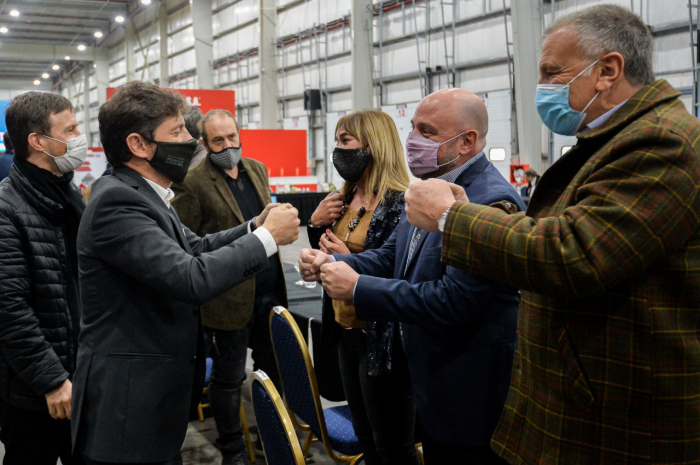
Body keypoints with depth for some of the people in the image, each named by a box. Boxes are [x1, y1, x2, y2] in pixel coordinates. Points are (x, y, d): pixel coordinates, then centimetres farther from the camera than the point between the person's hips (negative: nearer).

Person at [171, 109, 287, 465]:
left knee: (272, 369, 17)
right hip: (229, 298, -6)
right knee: (228, 378, 9)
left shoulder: (257, 170, 10)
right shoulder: (193, 183, -11)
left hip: (270, 289, 6)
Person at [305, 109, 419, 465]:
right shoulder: (344, 199, 8)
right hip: (347, 332, 9)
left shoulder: (400, 204, -18)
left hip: (381, 339, -8)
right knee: (365, 436, 21)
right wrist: (316, 224, 1)